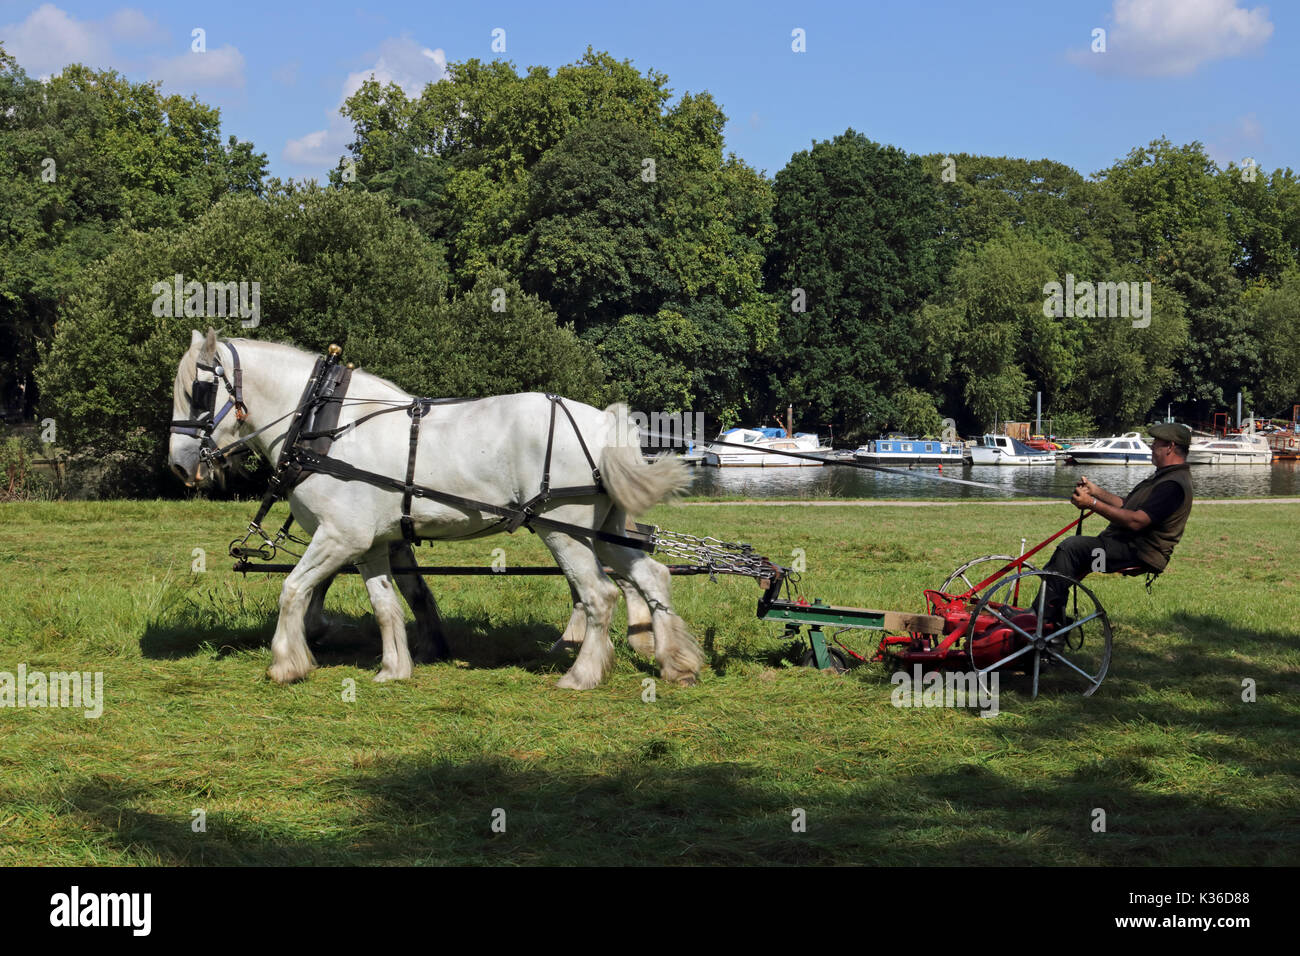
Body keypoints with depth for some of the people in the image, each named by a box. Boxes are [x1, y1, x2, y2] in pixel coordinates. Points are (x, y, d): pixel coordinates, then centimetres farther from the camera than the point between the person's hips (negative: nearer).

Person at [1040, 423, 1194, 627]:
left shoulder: (1174, 485, -17)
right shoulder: (1164, 476, 20)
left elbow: (1136, 520, -26)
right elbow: (1126, 506, 24)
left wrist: (1093, 503, -23)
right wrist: (1096, 491, 13)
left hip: (1138, 553, -11)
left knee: (1070, 547, -23)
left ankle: (1044, 618, -21)